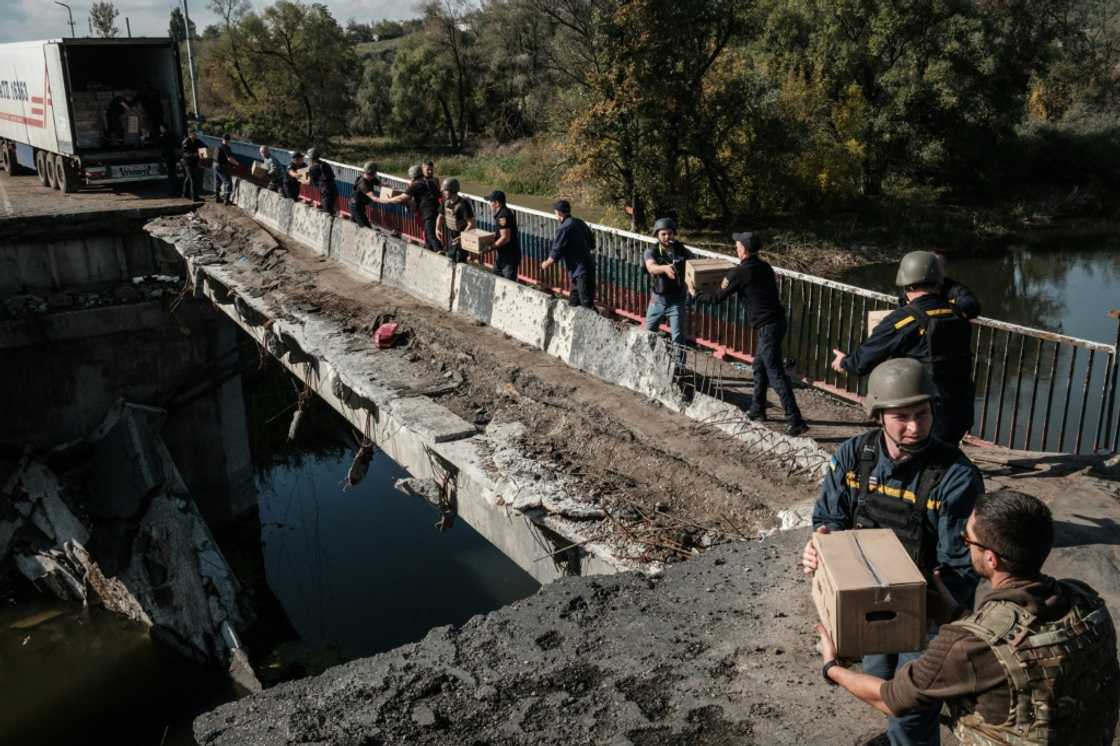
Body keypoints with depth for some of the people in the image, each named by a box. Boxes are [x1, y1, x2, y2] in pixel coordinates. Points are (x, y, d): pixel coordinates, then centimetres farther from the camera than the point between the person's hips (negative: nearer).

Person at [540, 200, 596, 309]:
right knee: (573, 301, 20)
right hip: (588, 266, 9)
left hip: (581, 271, -9)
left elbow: (555, 255, -14)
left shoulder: (564, 229, -16)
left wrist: (545, 265, 4)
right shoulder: (580, 223, 7)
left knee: (587, 304, -5)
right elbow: (592, 244, 17)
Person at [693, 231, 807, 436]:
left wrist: (698, 297, 13)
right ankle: (757, 409, 34)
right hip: (777, 321, 9)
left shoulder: (740, 272, -11)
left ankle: (795, 420, -13)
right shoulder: (764, 267, 13)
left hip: (767, 327, -9)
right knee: (759, 366, 22)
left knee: (775, 373, -9)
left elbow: (718, 297, -5)